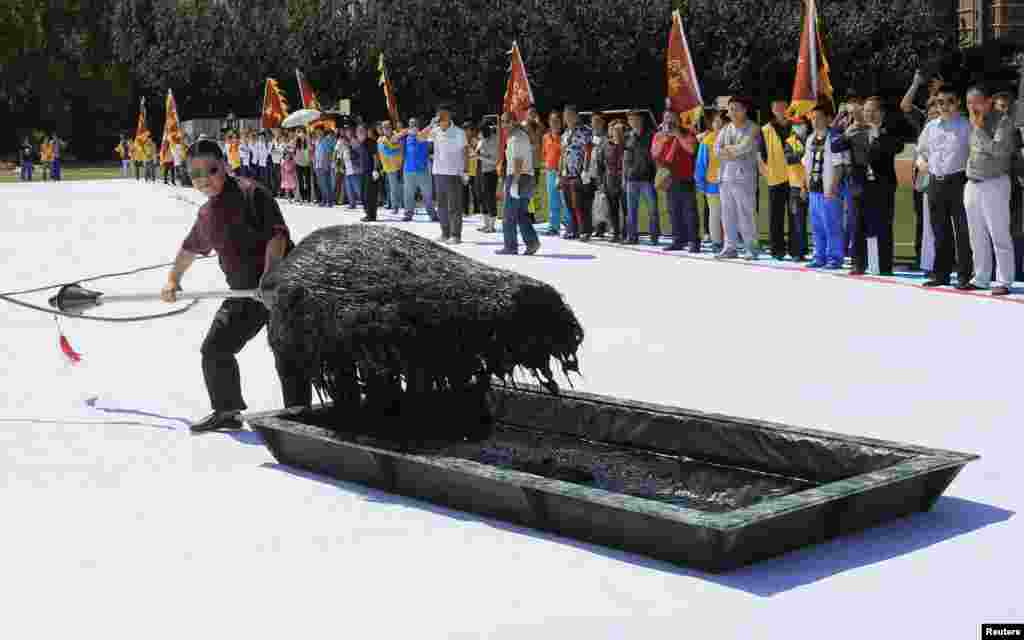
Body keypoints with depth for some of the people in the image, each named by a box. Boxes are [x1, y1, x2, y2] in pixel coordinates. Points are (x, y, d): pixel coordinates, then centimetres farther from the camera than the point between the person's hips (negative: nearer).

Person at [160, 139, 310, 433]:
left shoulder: (250, 192, -12)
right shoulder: (206, 214, 13)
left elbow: (277, 235, -20)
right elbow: (190, 248, 32)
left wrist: (269, 276, -29)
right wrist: (173, 280, 31)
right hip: (244, 291, 8)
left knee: (287, 358, -10)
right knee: (215, 349, 10)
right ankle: (227, 411, 26)